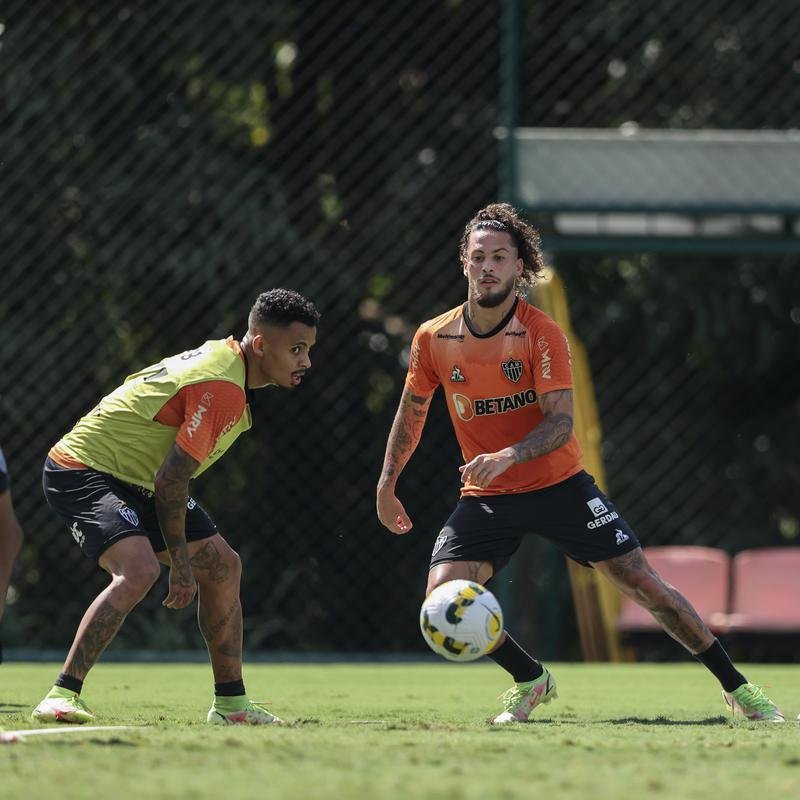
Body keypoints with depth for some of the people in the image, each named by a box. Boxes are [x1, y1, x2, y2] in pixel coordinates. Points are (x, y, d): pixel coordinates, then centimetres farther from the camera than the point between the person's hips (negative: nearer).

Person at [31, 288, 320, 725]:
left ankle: (231, 703, 18)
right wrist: (180, 562, -19)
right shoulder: (223, 387, -24)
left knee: (223, 566, 10)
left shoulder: (222, 356, 8)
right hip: (83, 472, -11)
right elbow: (170, 480, -25)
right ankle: (61, 697, -31)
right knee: (138, 570, -32)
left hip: (135, 479, 11)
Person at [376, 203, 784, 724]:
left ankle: (737, 688, 7)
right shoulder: (433, 339, -3)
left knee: (644, 584, -6)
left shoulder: (542, 334, -13)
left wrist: (507, 456, -37)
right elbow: (412, 410, 13)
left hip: (558, 484, -3)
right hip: (486, 497, 3)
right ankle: (531, 681, 8)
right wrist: (387, 485, 11)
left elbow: (561, 422, -20)